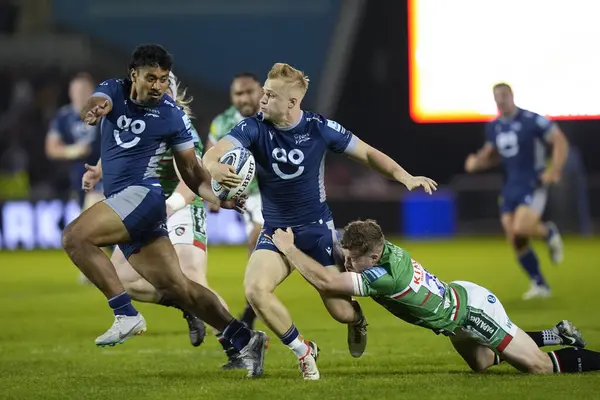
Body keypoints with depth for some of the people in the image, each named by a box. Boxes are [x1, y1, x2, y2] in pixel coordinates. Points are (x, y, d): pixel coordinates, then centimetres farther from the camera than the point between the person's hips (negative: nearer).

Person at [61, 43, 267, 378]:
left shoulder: (172, 115, -3)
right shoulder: (114, 91, 6)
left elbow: (192, 171, 3)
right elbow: (97, 104, -18)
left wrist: (219, 196, -16)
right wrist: (93, 111, -44)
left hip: (143, 195, -5)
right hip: (121, 204, 5)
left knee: (75, 237, -24)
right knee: (176, 286, 4)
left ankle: (127, 315, -23)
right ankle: (245, 340, 8)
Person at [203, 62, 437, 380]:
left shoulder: (319, 128, -12)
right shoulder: (253, 128, -13)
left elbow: (367, 154, 0)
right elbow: (214, 153, -28)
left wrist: (404, 177, -15)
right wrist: (214, 166, -54)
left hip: (318, 229, -1)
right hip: (275, 231, 1)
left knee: (342, 312, -4)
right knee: (255, 289, -27)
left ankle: (357, 321, 39)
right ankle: (303, 352, -2)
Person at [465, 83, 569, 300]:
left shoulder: (532, 120, -12)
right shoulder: (493, 127, 8)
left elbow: (560, 142, -9)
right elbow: (491, 155, 23)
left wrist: (554, 170, -19)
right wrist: (476, 161, 2)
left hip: (533, 185, -6)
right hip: (510, 187, 6)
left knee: (520, 229, -24)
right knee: (516, 241, 1)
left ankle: (549, 232, 10)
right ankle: (540, 285, 14)